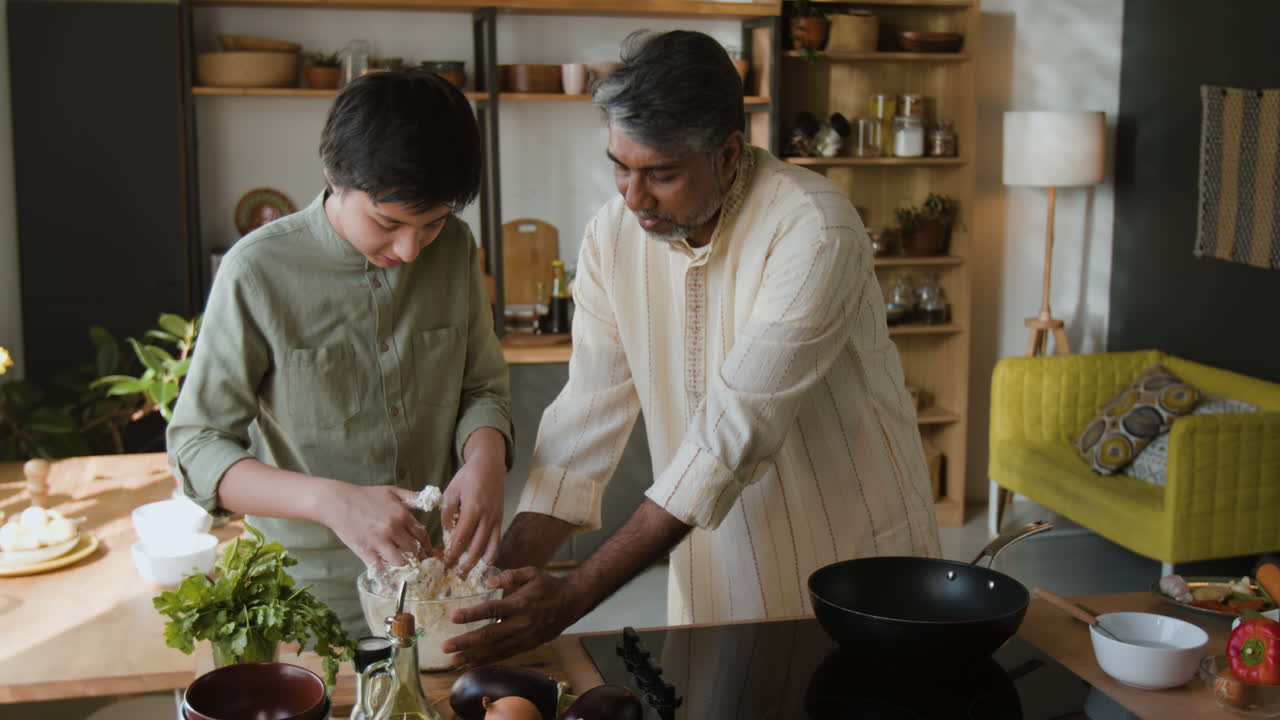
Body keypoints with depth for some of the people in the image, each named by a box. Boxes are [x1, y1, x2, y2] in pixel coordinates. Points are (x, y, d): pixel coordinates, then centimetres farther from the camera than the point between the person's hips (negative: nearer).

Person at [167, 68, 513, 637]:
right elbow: (195, 448, -13)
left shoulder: (453, 247, -3)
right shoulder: (259, 270, -16)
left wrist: (484, 459, -17)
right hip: (314, 590, -3)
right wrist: (332, 501, -29)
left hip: (440, 570, 4)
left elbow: (483, 388, 6)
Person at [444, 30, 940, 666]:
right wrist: (503, 572, -17)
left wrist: (571, 596, -32)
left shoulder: (814, 232, -25)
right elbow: (588, 417, -6)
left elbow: (735, 432, -30)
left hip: (853, 559, -4)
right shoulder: (613, 236, -7)